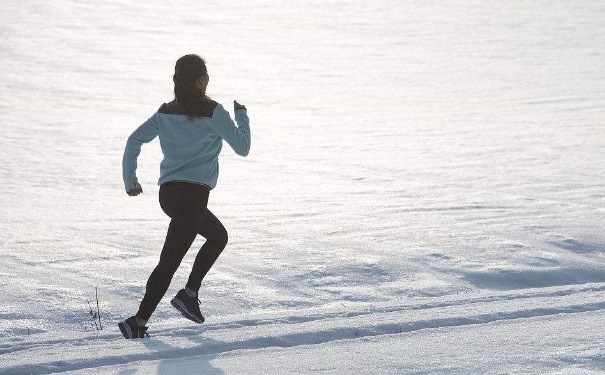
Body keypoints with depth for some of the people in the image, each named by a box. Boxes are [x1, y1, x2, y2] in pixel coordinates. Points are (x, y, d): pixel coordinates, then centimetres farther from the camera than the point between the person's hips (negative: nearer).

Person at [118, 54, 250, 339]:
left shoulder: (165, 112, 10)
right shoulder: (213, 112, -7)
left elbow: (134, 141, 8)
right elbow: (242, 148, -1)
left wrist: (130, 181, 14)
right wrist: (242, 116, 15)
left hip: (168, 193, 8)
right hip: (193, 193, -8)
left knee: (218, 235, 28)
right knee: (169, 261, -7)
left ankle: (189, 294, 20)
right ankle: (139, 323, -12)